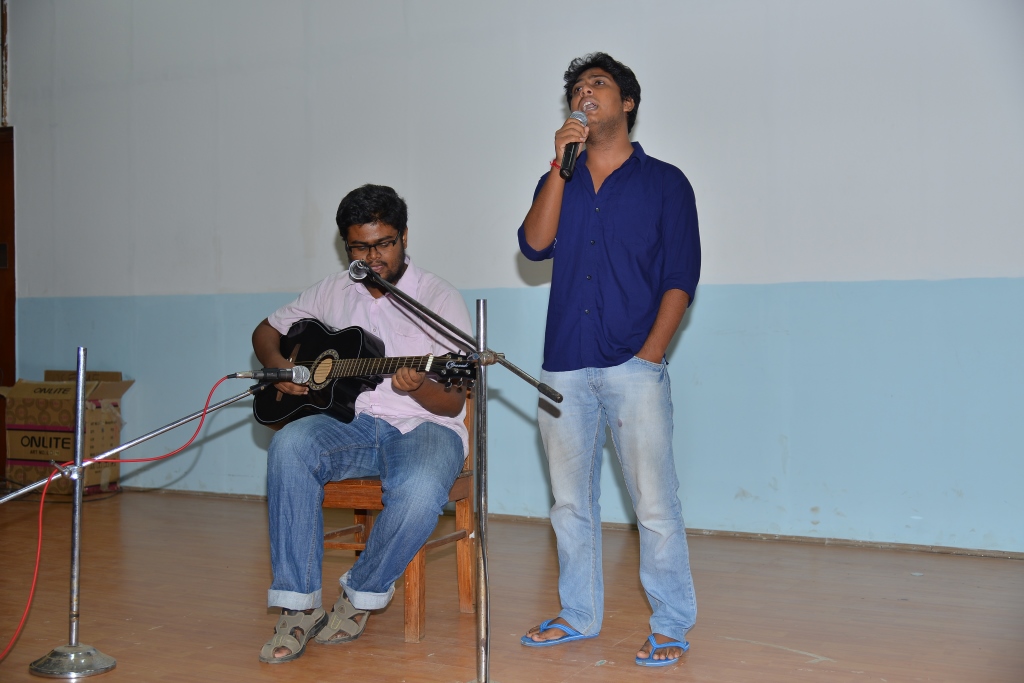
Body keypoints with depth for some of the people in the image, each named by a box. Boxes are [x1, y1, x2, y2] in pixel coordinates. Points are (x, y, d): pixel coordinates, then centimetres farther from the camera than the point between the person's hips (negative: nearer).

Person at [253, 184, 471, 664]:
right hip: (354, 424, 3)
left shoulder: (439, 298, -3)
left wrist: (418, 388, -30)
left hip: (423, 425, -3)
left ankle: (361, 595, -9)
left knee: (420, 490, -37)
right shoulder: (332, 292, 11)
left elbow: (453, 403, -7)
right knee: (290, 445, -30)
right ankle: (299, 605, -24)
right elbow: (266, 331, 22)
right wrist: (279, 367, 0)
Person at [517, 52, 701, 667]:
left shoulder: (664, 182, 6)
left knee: (655, 502, -6)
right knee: (571, 502, 11)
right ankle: (579, 615, 23)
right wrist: (561, 164, -6)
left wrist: (651, 354, -11)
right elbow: (534, 245, -1)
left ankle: (671, 627, 5)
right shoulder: (560, 183, 18)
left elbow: (681, 277, -1)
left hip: (633, 366, -4)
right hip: (564, 367, 5)